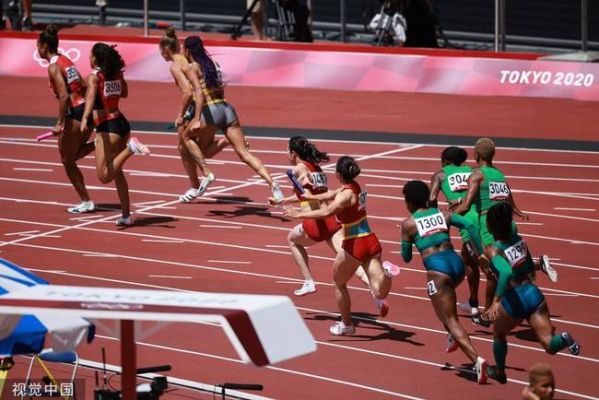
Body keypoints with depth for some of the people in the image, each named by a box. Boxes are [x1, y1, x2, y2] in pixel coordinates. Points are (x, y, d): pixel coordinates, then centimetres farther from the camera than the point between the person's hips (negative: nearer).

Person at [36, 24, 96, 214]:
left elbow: (64, 96, -20)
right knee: (73, 154, 22)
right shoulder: (66, 61, 13)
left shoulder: (53, 67, -12)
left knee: (67, 160, 6)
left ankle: (86, 202, 7)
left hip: (74, 113, -9)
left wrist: (60, 123, -19)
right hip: (86, 110, 9)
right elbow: (84, 87, 16)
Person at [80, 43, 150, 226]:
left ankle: (130, 148, -26)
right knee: (116, 172, 19)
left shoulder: (94, 77, -10)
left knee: (104, 176, -9)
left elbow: (91, 97, -29)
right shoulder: (116, 74, 8)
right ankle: (126, 215, 17)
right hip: (122, 123, 7)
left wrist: (85, 118, -42)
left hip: (107, 128, -7)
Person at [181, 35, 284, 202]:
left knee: (187, 136, 21)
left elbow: (199, 91, -16)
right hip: (228, 109, 6)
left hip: (212, 111, -6)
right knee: (244, 153, 0)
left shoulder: (193, 68, -1)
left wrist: (197, 119, -22)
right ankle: (272, 184, -18)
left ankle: (207, 174, 6)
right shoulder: (213, 63, 20)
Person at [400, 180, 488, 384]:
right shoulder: (442, 214, 15)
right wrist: (480, 253, 2)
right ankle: (453, 337, 30)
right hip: (456, 262, 6)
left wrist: (407, 239, 31)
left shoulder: (408, 224, 6)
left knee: (450, 320, -3)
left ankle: (477, 359, -23)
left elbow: (406, 257, 12)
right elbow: (468, 225, 0)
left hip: (437, 267, -5)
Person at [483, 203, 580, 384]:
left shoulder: (493, 250, -13)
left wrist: (496, 301, -33)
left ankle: (499, 371, 45)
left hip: (515, 301, -4)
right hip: (534, 294, 4)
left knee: (499, 334, 29)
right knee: (550, 345, -1)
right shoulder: (518, 239, 5)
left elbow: (506, 273, -32)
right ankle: (562, 339, -33)